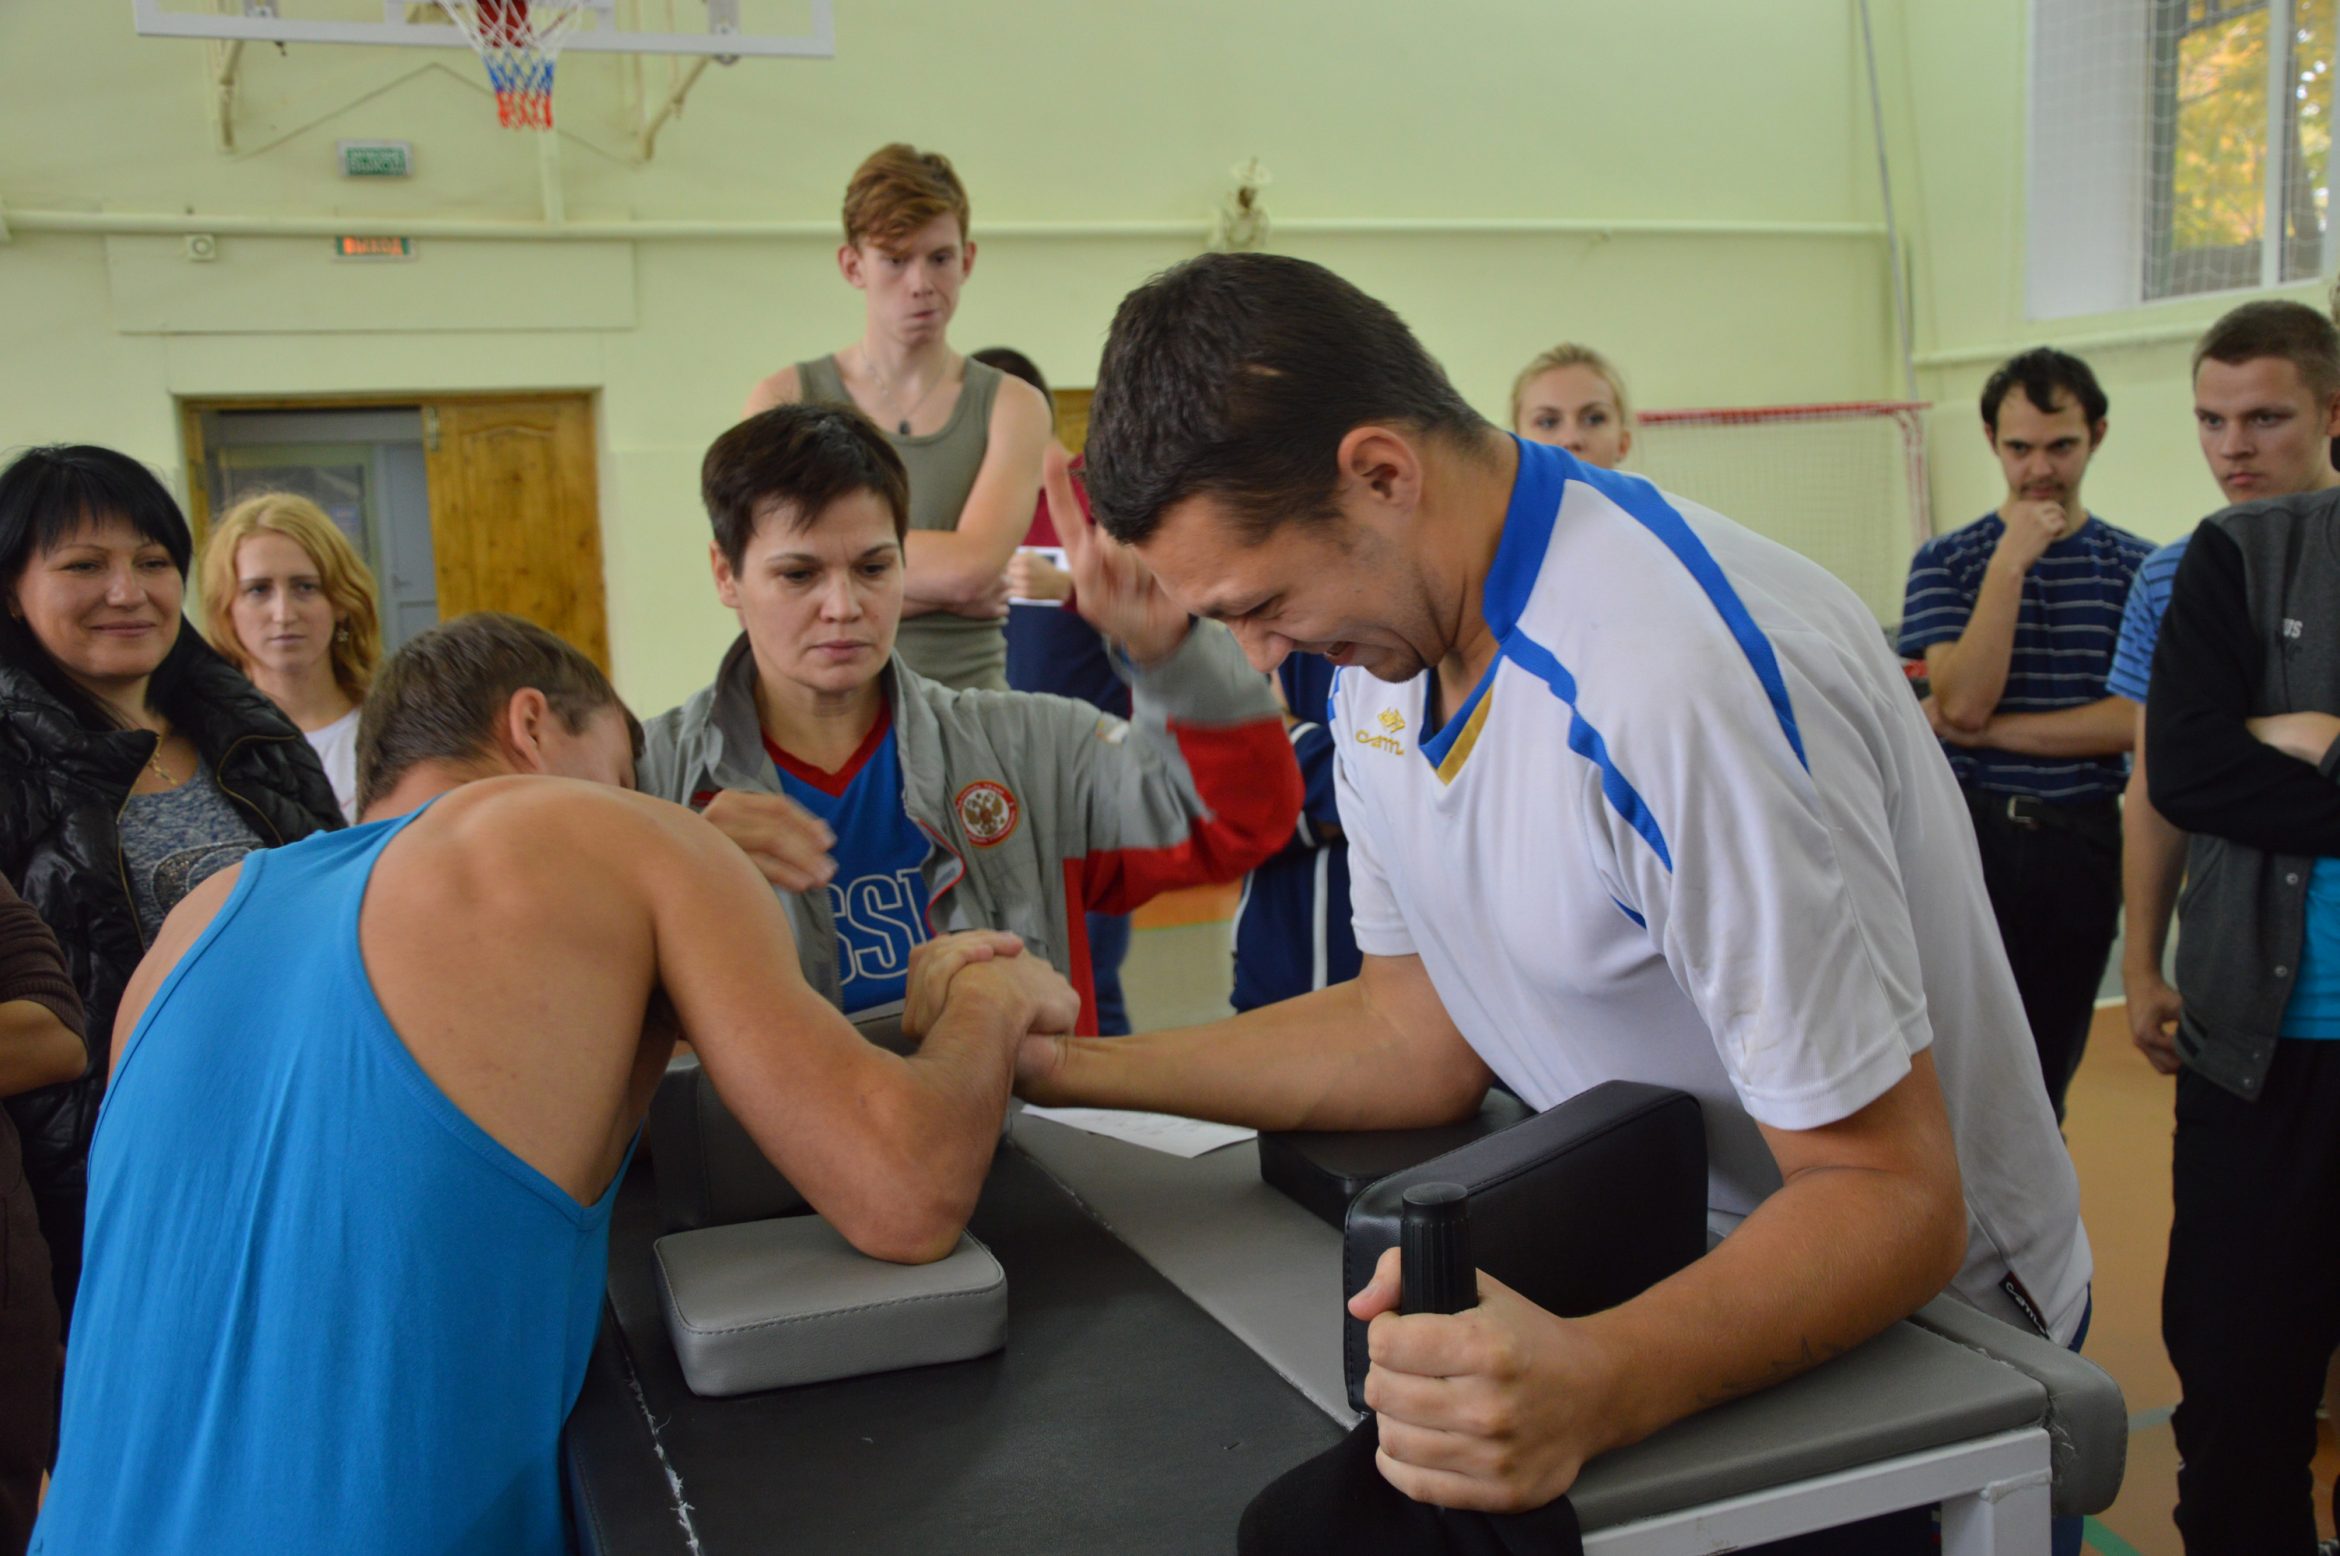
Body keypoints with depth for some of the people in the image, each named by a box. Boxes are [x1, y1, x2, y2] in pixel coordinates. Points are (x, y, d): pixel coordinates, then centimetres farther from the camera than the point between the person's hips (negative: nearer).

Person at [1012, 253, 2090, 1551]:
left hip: (1919, 1313, -6)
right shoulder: (1386, 640, -3)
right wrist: (1069, 1068, -3)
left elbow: (1895, 1200, -27)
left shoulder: (1675, 683, -30)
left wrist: (1598, 1385, -43)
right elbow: (1422, 1029, 3)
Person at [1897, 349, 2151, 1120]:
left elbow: (2136, 722, -9)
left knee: (2049, 1060, 12)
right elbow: (1963, 701, -15)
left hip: (2082, 845, 1)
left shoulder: (2136, 568, 2)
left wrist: (1990, 729, -13)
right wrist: (2012, 561, -17)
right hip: (1969, 834, -1)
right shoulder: (1946, 561, -1)